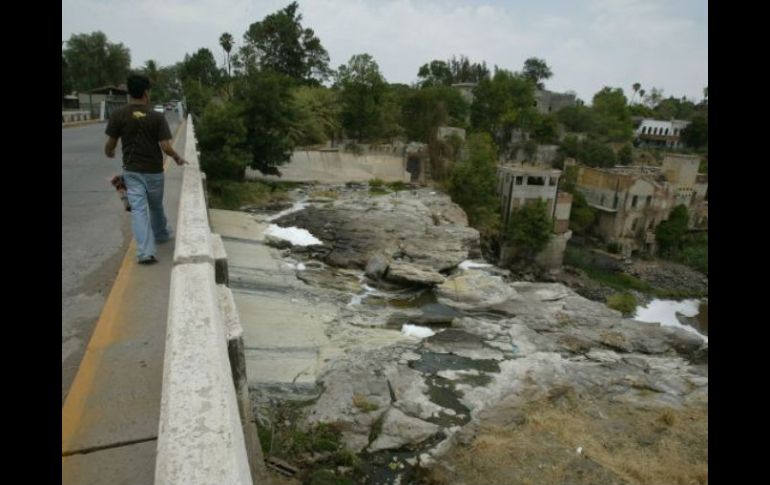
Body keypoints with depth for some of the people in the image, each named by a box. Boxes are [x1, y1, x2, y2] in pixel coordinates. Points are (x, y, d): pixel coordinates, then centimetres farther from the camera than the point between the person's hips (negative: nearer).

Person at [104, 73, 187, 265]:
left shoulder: (118, 115, -6)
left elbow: (110, 144, 0)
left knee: (138, 208, -1)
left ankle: (145, 252, -9)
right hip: (153, 170, 0)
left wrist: (108, 152, 23)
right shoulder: (157, 117, -11)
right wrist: (177, 158, 5)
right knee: (156, 206, 20)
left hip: (132, 171, 1)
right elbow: (165, 146, -15)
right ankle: (162, 235, 42)